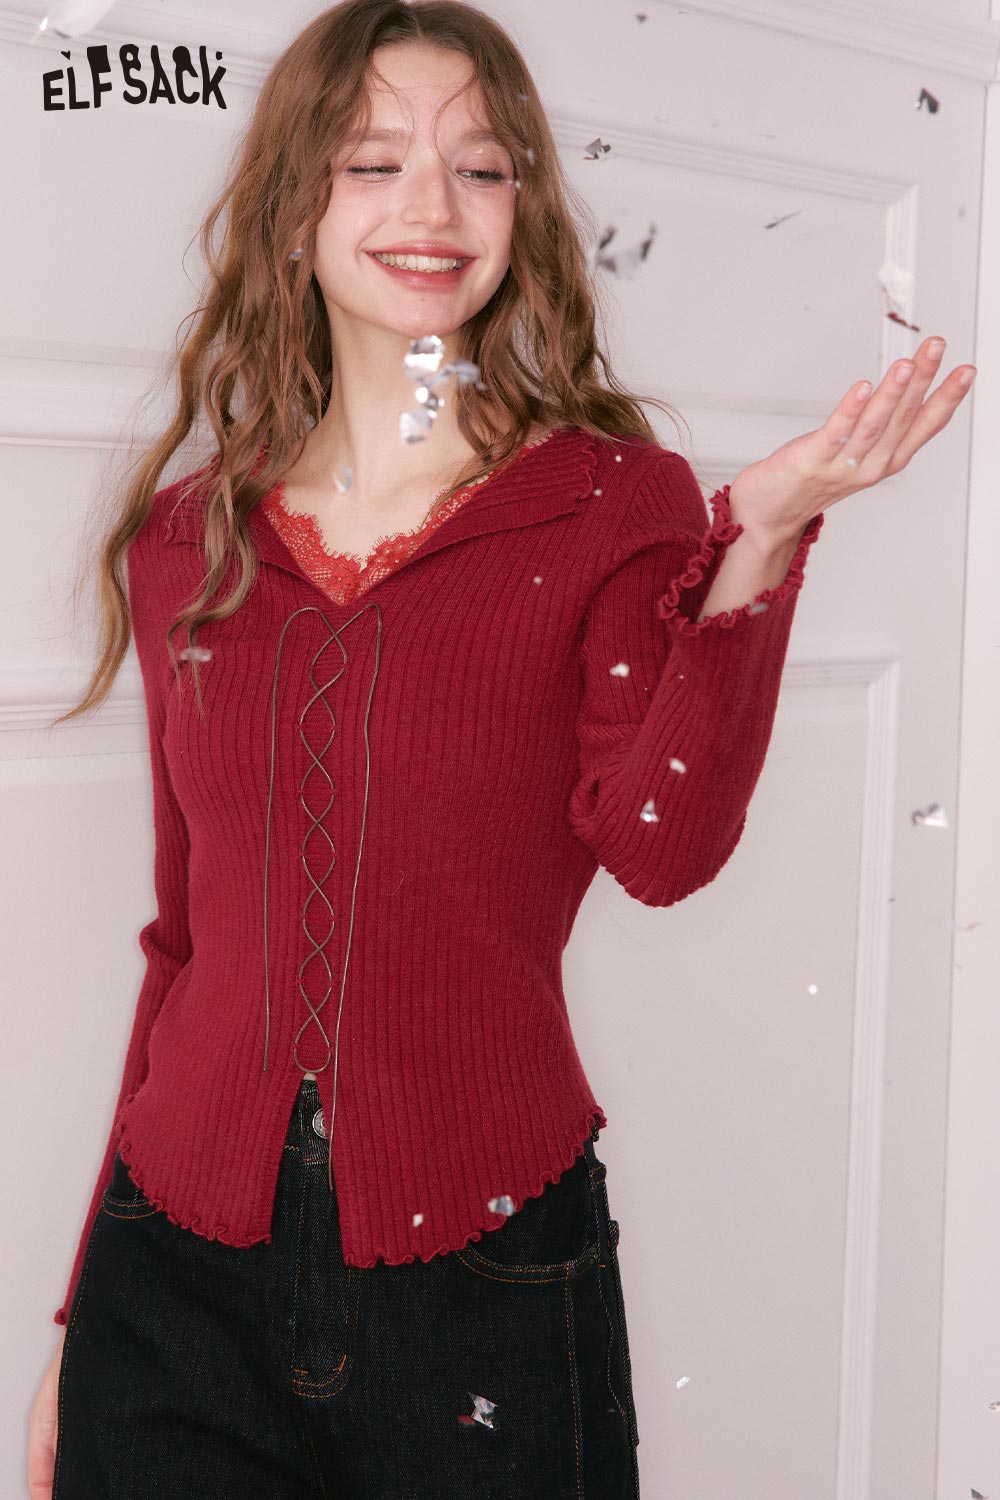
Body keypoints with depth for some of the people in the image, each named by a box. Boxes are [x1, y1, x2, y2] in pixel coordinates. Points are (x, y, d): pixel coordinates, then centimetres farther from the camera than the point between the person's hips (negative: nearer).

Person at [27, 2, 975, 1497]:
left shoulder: (614, 502, -2)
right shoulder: (186, 542, 4)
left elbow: (661, 849, -17)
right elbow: (187, 940, 9)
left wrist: (759, 543, -29)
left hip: (480, 1261, -2)